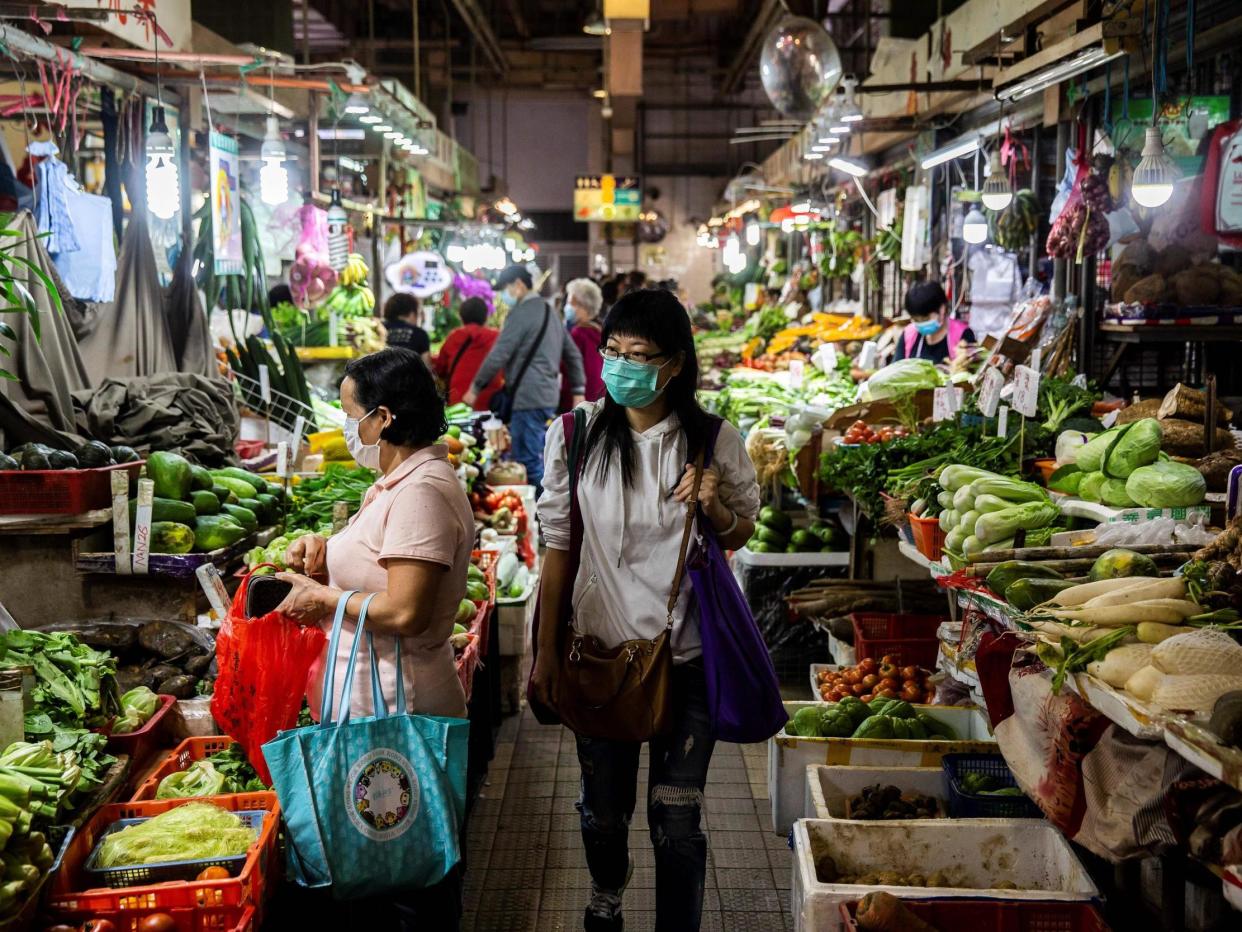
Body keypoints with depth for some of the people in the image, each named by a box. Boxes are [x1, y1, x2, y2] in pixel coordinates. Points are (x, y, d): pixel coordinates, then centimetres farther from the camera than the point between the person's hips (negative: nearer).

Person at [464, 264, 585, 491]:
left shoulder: (522, 312, -10)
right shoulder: (549, 311, 19)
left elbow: (499, 355, -13)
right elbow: (573, 354, 22)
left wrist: (475, 388, -5)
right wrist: (578, 391, 23)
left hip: (528, 397, -9)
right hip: (549, 395, 9)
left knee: (528, 460, -7)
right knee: (535, 457, 14)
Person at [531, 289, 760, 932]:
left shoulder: (715, 441, -5)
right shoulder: (576, 434, -5)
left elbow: (740, 537, 9)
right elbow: (559, 546, 0)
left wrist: (716, 507, -14)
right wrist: (546, 650, 1)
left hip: (687, 654, -1)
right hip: (601, 645, 1)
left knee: (678, 818, 3)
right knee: (604, 806, 18)